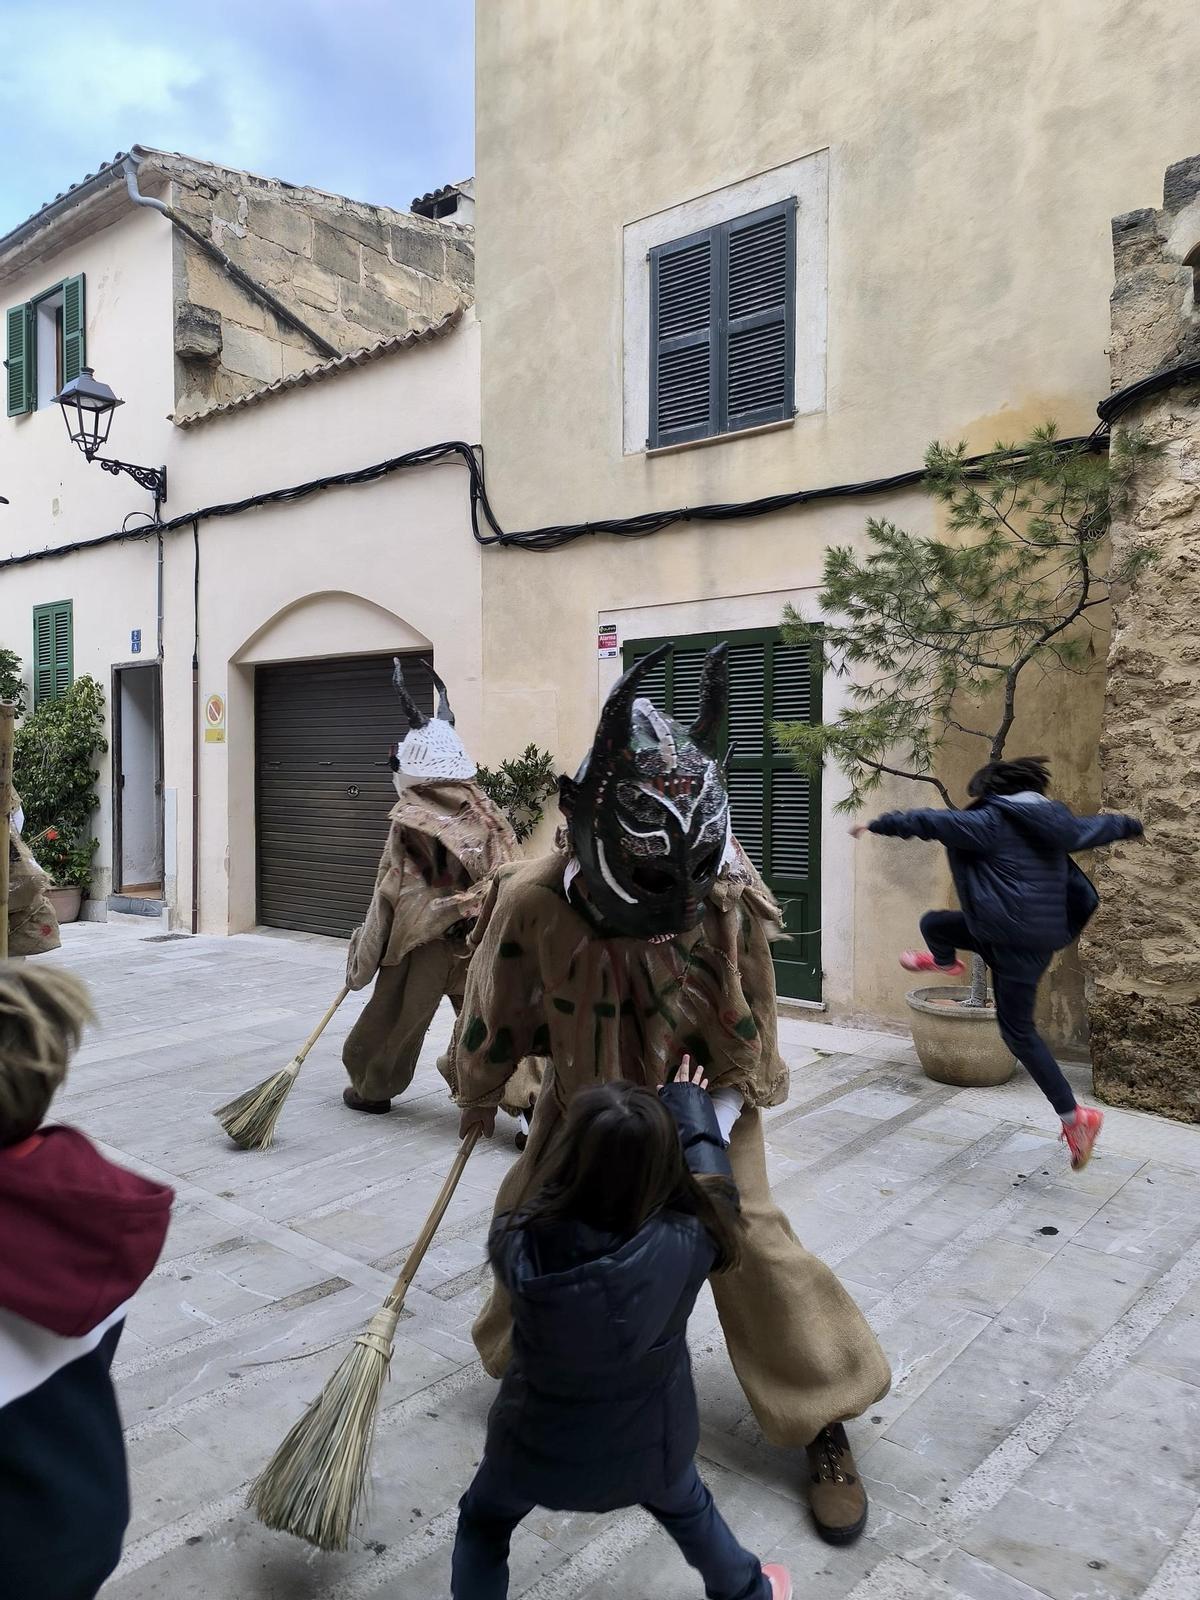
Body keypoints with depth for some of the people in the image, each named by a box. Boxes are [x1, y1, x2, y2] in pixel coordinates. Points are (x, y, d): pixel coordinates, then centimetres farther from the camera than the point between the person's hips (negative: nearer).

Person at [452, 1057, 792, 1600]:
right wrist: (689, 1103, 5)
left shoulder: (514, 1244, -30)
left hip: (536, 1447, -1)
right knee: (685, 1506, 35)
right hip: (644, 1448, 1)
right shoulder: (682, 1245, -31)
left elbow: (548, 1201, -6)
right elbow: (714, 1190, -9)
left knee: (482, 1524, 30)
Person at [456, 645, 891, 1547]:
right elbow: (495, 1014, -9)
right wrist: (477, 1101, 6)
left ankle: (825, 1421, 17)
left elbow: (747, 1050, -15)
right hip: (585, 1088, 2)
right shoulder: (533, 902, -30)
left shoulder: (727, 904, -31)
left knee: (748, 1234, -6)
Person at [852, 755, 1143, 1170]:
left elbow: (929, 821, -14)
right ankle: (945, 963, 58)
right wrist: (1133, 825, 47)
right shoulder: (1055, 821, 9)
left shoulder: (989, 821, -13)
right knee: (933, 923, 23)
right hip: (1042, 930, 8)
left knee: (1018, 1031, 2)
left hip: (1016, 941, -8)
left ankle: (1074, 1116, 5)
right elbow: (1099, 827, 26)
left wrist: (879, 824, -3)